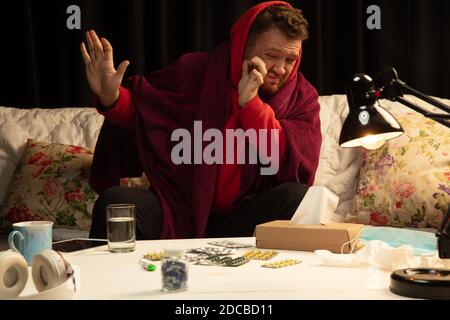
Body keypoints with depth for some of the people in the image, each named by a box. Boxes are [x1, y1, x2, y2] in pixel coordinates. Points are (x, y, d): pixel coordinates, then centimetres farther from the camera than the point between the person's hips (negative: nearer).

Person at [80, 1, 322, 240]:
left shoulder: (302, 97, -2)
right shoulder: (196, 71, -1)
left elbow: (299, 170, -17)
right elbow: (142, 106, 13)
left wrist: (250, 102, -23)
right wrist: (111, 97, -12)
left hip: (244, 220, 0)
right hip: (175, 212, 1)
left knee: (297, 196, -28)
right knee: (114, 201, -25)